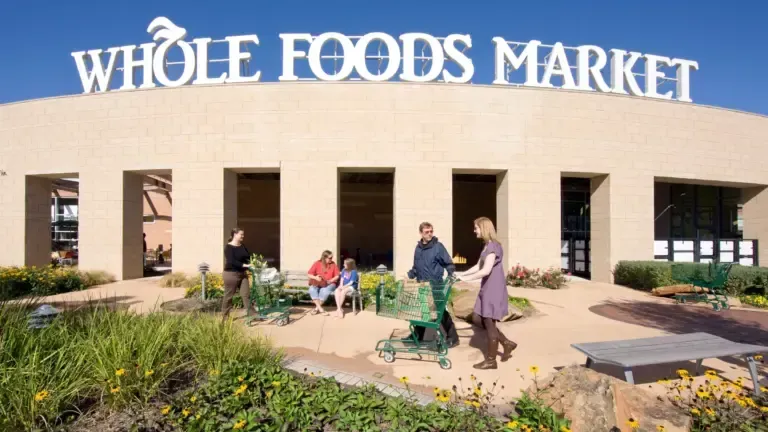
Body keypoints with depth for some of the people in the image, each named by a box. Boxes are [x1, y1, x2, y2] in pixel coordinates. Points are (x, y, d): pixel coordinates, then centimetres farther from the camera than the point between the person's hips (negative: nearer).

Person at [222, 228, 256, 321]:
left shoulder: (243, 246, 11)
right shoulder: (228, 247, -12)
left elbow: (248, 257, 14)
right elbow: (231, 261, -23)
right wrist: (244, 265, -28)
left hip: (242, 273, 7)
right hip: (231, 273, -7)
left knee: (246, 294, 5)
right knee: (228, 295, 5)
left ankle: (252, 314, 6)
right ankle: (225, 316, 19)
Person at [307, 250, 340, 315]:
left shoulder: (333, 264, -1)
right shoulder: (317, 263, -1)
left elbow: (337, 276, 0)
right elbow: (309, 274, -1)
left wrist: (329, 281, -16)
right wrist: (315, 277, -20)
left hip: (330, 284, -2)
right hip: (317, 284, 2)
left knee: (324, 290, -35)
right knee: (312, 289, -30)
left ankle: (316, 308, -19)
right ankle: (321, 309, -31)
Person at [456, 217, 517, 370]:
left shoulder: (493, 246, -17)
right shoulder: (487, 246, 13)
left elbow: (485, 271, -24)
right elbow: (478, 266, 19)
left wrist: (466, 278, -18)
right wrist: (462, 274, 11)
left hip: (494, 290, -10)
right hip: (487, 289, 10)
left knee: (489, 322, 1)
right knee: (477, 319, 13)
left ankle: (491, 360, 15)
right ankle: (507, 343, 24)